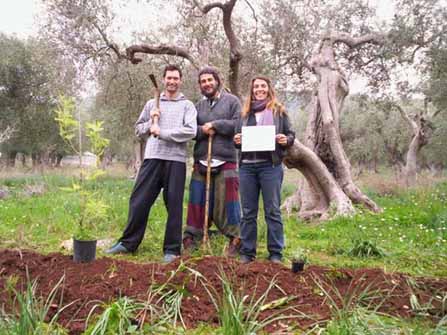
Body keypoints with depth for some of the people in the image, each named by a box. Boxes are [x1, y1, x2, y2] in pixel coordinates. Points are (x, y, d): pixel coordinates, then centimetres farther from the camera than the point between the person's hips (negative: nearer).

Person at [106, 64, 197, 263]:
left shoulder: (187, 105, 7)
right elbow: (138, 130, 19)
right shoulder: (152, 104, 17)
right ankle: (128, 243, 14)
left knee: (174, 205, 2)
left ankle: (172, 249, 11)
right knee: (139, 201, 2)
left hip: (175, 160, -2)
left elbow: (190, 131, -8)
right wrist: (150, 122, -1)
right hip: (152, 158, 3)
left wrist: (162, 132, -11)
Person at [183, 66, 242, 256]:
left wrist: (215, 125, -8)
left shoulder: (231, 101, 6)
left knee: (226, 201, -2)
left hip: (225, 162, -4)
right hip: (201, 161, 4)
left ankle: (235, 238, 12)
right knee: (198, 200, 4)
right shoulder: (198, 106, 18)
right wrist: (202, 130, -10)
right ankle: (191, 237, 13)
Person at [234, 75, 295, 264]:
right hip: (247, 166, 3)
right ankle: (247, 252, 15)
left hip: (270, 166, -3)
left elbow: (290, 135, 9)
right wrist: (237, 141, -2)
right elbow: (238, 137, 21)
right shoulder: (245, 112, 16)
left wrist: (286, 140, -13)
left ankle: (275, 253, 7)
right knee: (248, 212, 6)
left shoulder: (279, 111, 8)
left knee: (272, 211, -1)